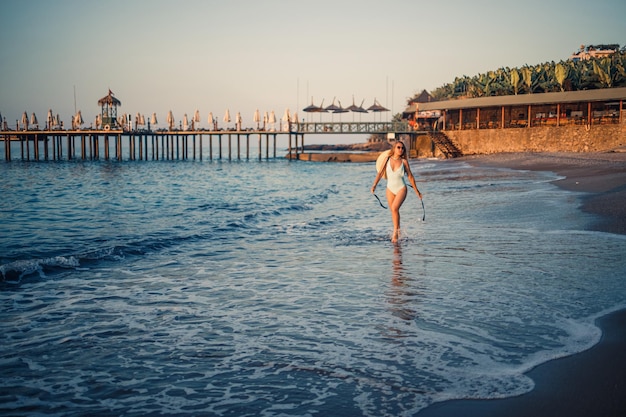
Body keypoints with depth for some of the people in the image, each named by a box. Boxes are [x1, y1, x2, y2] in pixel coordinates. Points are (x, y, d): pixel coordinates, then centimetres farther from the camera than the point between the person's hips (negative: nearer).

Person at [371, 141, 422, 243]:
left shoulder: (404, 161, -4)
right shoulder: (387, 159, 0)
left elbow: (410, 176, 4)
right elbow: (380, 173, -1)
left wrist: (416, 191, 8)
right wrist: (374, 185, -14)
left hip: (401, 189, -3)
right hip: (390, 189, 3)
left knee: (395, 208, -23)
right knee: (393, 211, 9)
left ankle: (395, 232, -15)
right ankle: (398, 230, 28)